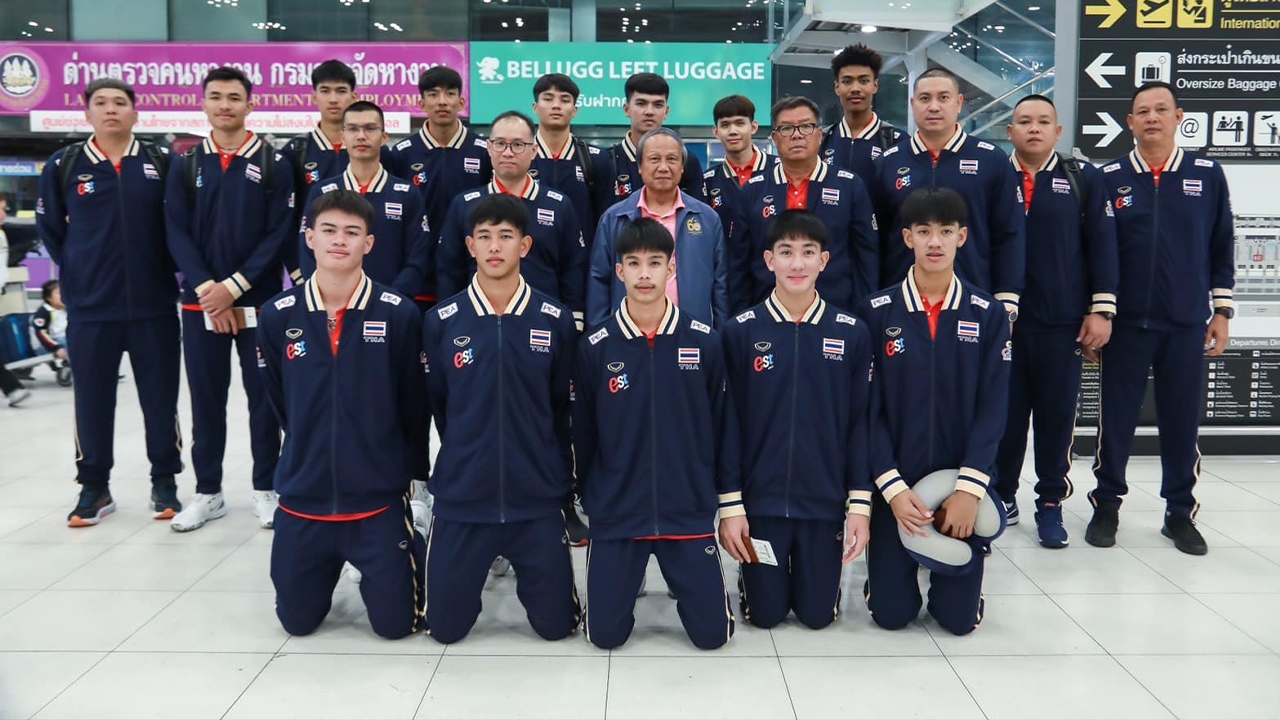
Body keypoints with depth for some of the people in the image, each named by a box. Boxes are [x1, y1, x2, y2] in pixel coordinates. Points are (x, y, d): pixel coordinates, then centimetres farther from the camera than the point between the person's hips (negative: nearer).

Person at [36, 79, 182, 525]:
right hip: (89, 308, 0)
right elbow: (49, 227, 12)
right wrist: (76, 273, 8)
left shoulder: (162, 164, 2)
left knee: (160, 396, 7)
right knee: (93, 399, 8)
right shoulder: (64, 166, 2)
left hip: (154, 305, 0)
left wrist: (162, 269, 3)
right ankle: (94, 487, 22)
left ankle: (165, 482, 21)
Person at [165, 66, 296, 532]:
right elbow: (177, 234, 1)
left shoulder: (274, 164, 1)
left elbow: (280, 234, -6)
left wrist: (235, 285, -14)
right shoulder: (185, 165, 7)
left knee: (264, 396, 4)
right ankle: (208, 492, 20)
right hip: (201, 302, 2)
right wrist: (208, 289, -12)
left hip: (259, 301, -2)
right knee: (206, 399, 8)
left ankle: (266, 489, 17)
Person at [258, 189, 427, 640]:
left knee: (396, 624, 3)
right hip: (302, 497, 3)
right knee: (297, 621, 13)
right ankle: (330, 567, 44)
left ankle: (411, 553, 34)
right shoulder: (277, 316, -4)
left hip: (378, 498, -2)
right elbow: (281, 404, 11)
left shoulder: (399, 314, -11)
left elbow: (414, 407, -1)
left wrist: (400, 469, 6)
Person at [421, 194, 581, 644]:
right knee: (446, 627, 7)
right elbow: (438, 404, 9)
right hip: (461, 497, 1)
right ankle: (482, 573, 38)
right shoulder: (441, 321, -4)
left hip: (536, 499, 0)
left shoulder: (556, 321, -4)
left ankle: (527, 571, 37)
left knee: (556, 625, 6)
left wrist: (552, 470, 10)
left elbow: (562, 407, 6)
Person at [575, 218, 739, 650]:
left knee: (712, 633, 0)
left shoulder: (705, 342, -3)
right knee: (606, 634, 3)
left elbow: (723, 427, 3)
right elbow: (583, 435, 3)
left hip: (689, 513, 0)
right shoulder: (596, 348, -5)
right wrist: (588, 502, 7)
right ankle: (625, 580, 34)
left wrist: (731, 506, 4)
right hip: (615, 513, 0)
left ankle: (683, 582, 31)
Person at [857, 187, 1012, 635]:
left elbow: (993, 408, -5)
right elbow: (869, 407, -6)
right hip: (894, 483, -1)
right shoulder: (876, 313, -4)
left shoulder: (988, 315, -1)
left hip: (961, 482, 1)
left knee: (960, 618, 3)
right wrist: (892, 486, -15)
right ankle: (886, 567, 33)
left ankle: (946, 567, 35)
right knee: (891, 613, 1)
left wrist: (969, 487, -15)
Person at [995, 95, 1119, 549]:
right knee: (1004, 411, 7)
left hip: (1063, 320, 0)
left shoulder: (1083, 178, 6)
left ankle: (1050, 503, 19)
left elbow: (1101, 245, 3)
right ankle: (1003, 495, 22)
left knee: (1057, 412, 6)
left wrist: (1101, 310, -3)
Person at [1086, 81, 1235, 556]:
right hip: (1126, 321, -1)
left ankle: (1180, 512, 21)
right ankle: (1107, 503, 20)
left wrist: (1221, 310, 4)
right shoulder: (1109, 178, 0)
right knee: (1117, 416, 5)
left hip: (1188, 323, 1)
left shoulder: (1208, 175, 3)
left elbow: (1222, 247, 7)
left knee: (1183, 419, 7)